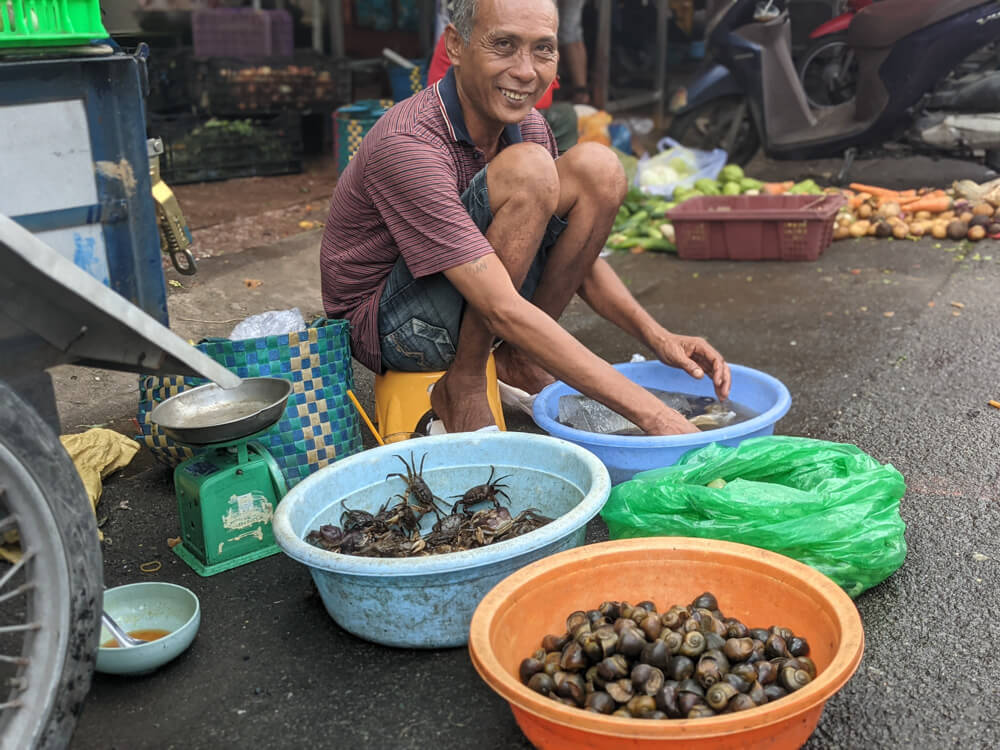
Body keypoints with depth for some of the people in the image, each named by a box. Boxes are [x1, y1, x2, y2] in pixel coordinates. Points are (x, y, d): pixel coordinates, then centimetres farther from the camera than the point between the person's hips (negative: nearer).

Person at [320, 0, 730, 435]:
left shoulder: (525, 127, -3)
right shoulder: (406, 145, -29)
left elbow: (579, 262, 7)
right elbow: (503, 311, -36)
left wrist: (658, 338, -11)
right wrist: (651, 415, -38)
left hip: (465, 308, 7)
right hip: (388, 328, -7)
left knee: (597, 167, -11)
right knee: (527, 170, -29)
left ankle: (519, 360, -1)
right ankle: (462, 389, -16)